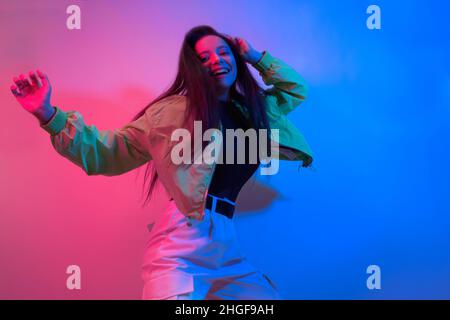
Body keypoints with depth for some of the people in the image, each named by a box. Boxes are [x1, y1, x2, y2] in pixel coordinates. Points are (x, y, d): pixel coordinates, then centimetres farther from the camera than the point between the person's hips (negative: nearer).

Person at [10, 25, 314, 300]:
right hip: (181, 242, -5)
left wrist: (257, 57, 19)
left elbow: (298, 89, 32)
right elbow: (107, 152, 3)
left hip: (226, 242, 6)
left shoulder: (253, 109, 16)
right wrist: (49, 115, -7)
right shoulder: (174, 109, 1)